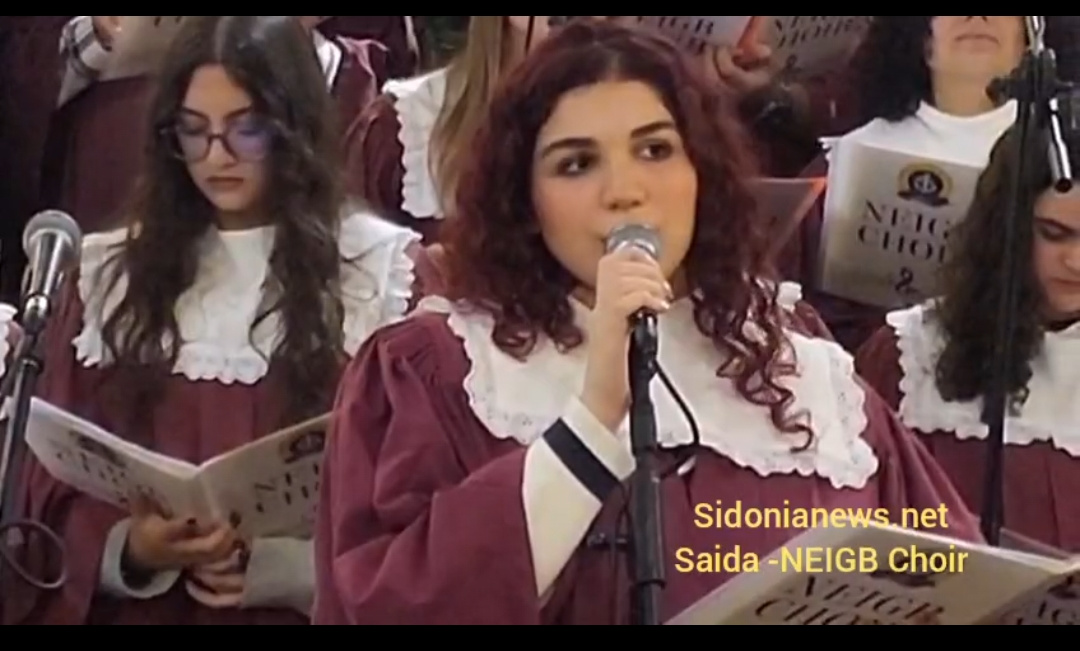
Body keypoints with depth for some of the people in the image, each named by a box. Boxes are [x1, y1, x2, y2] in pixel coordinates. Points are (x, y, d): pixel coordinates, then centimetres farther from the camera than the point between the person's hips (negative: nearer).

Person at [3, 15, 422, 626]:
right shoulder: (108, 274, 12)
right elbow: (58, 476, 9)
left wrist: (285, 565, -13)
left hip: (307, 606, -2)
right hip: (138, 604, 2)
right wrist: (128, 549, -11)